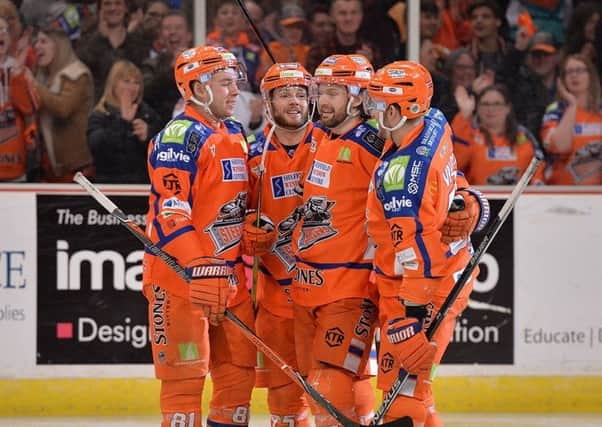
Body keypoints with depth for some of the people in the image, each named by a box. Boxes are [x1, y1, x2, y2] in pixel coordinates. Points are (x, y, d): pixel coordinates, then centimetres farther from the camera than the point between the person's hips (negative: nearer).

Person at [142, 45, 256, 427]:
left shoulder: (235, 135, 15)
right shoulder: (180, 137, -13)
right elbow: (169, 213, -21)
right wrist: (200, 271, -28)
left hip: (230, 276, 9)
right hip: (181, 277, -9)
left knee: (239, 369, 10)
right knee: (186, 374, -6)